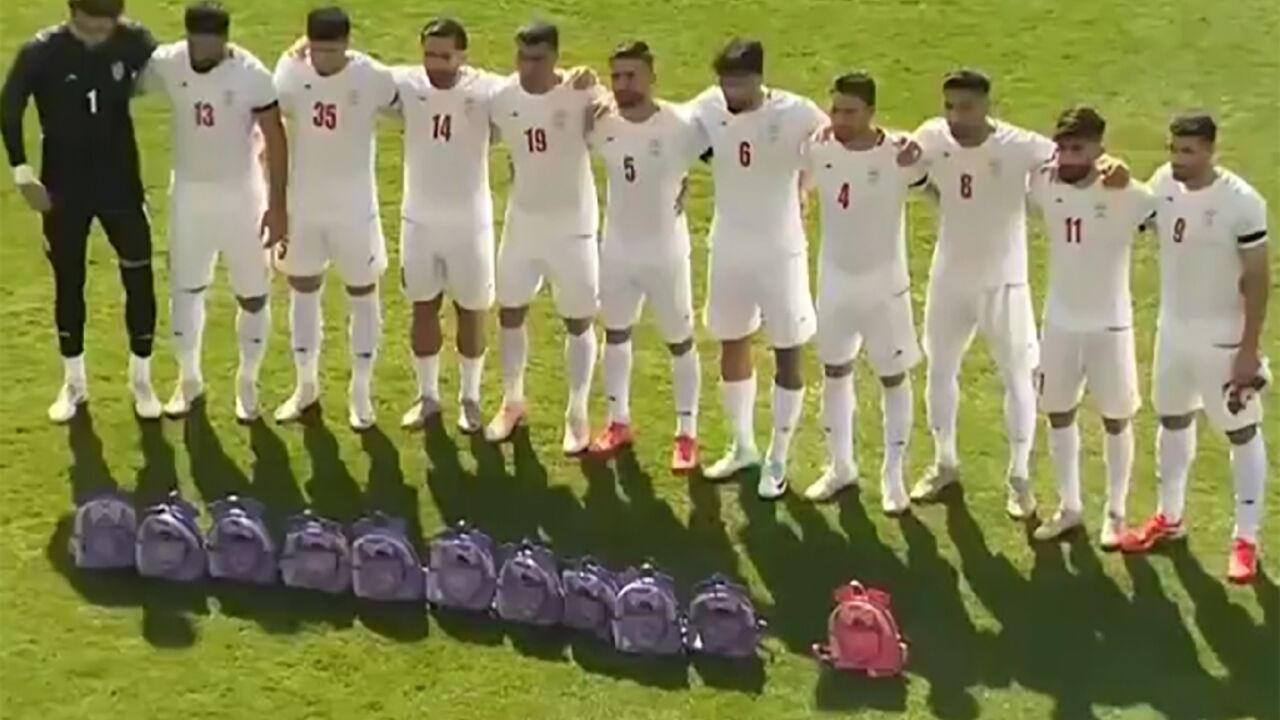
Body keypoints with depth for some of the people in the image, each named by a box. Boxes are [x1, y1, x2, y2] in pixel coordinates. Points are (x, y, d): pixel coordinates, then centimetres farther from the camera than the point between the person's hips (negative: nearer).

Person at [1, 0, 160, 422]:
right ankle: (73, 383, 26)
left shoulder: (133, 41, -12)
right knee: (68, 282, 10)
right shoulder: (41, 51, -15)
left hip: (121, 184, 1)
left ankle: (141, 379, 20)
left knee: (139, 277, 2)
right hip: (64, 189, -1)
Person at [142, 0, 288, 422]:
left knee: (253, 295, 5)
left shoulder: (251, 75, -19)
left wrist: (277, 205, -15)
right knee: (185, 288, 13)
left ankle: (247, 382, 25)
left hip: (240, 194, -2)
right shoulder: (165, 64, -12)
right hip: (189, 192, 3)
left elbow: (275, 140, -14)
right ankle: (189, 379, 32)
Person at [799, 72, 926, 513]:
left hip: (885, 283, -3)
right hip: (835, 280, 4)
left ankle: (893, 475, 20)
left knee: (893, 377, 7)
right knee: (835, 371, 15)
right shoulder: (816, 149, -9)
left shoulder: (900, 154, -19)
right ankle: (840, 466, 31)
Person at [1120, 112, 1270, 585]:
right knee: (1172, 420, 19)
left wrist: (1250, 348, -17)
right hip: (1173, 326, 6)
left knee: (1242, 431, 5)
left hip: (1223, 334, -6)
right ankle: (1169, 517, 37)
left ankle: (1246, 539, 14)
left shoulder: (1241, 202, -22)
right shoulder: (1163, 183, -5)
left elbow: (1257, 279, -17)